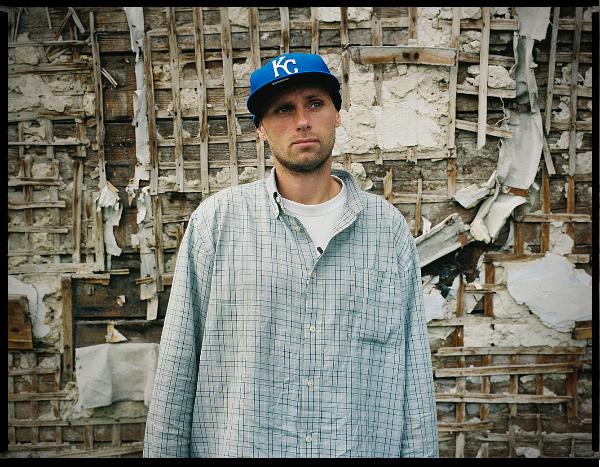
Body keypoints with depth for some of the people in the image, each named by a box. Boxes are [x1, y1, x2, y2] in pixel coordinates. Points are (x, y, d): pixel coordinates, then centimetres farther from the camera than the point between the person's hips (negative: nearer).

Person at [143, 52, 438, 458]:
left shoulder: (388, 227, -1)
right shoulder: (216, 220, -7)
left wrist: (420, 450, -3)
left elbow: (413, 369, -1)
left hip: (366, 447, 2)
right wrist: (164, 450, -6)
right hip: (236, 447, -1)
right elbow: (178, 364, -5)